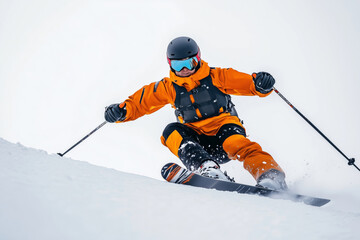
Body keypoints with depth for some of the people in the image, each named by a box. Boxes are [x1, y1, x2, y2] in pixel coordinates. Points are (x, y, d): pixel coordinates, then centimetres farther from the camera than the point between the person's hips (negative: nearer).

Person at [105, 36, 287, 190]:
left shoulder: (216, 77, 2)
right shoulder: (168, 87, 10)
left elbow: (247, 83, -2)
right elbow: (141, 101, 12)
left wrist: (260, 84, -25)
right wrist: (121, 111, -8)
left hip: (223, 126, -2)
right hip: (195, 139, 3)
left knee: (237, 143, -36)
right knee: (172, 132, -27)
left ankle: (270, 177, -54)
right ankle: (207, 169, -49)